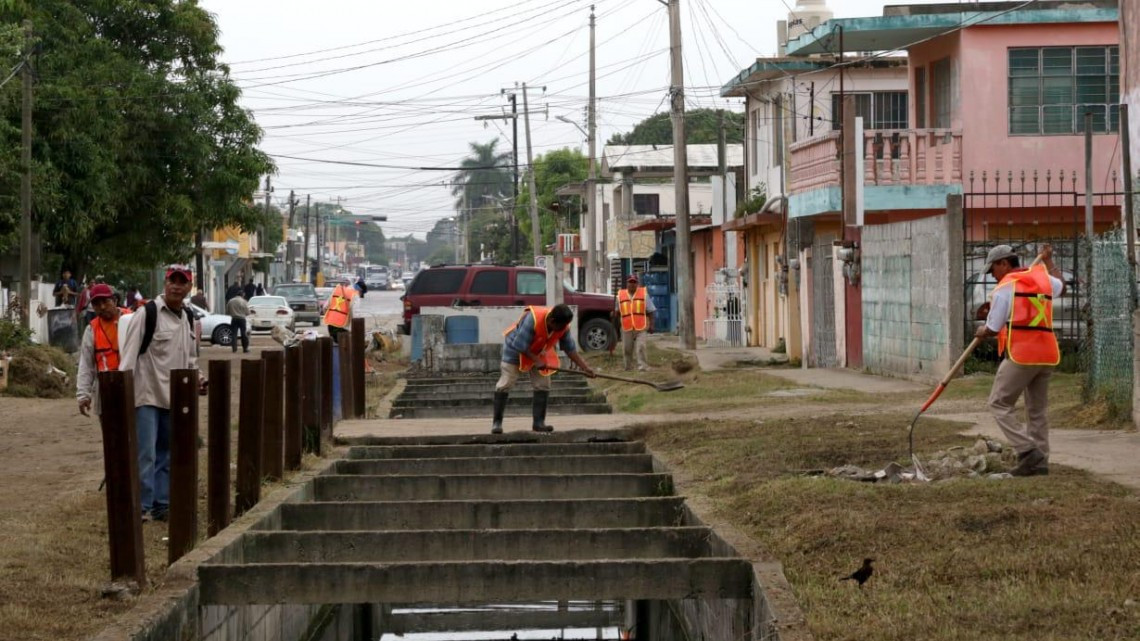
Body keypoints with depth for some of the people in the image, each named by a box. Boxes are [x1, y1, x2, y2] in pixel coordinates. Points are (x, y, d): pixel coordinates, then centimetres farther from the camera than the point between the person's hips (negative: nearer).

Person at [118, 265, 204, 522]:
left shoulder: (189, 318, 13)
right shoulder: (147, 313, -10)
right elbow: (130, 352, -15)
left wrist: (197, 379, 8)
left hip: (174, 397, 7)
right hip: (147, 395, -7)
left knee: (167, 454, 12)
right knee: (146, 454, -9)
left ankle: (162, 504, 19)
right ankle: (143, 506, -5)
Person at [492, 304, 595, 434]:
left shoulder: (564, 327, -21)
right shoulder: (532, 319, -39)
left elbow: (571, 349, -11)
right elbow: (520, 346, -32)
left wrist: (585, 367, -17)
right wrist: (536, 360, -33)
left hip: (538, 353, 6)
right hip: (515, 349, -6)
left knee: (543, 384, -3)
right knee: (505, 384, -8)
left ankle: (538, 422, 3)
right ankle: (497, 422, -3)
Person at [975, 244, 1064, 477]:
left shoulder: (1005, 287, -4)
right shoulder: (1042, 278, 15)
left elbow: (993, 328, -2)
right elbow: (1060, 284, 41)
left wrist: (981, 333, 20)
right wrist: (1048, 260, 55)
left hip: (1021, 355, -7)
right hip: (1047, 355, 7)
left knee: (1000, 403, -1)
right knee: (1038, 410, 14)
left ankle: (1028, 451, -13)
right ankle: (1040, 461, 12)